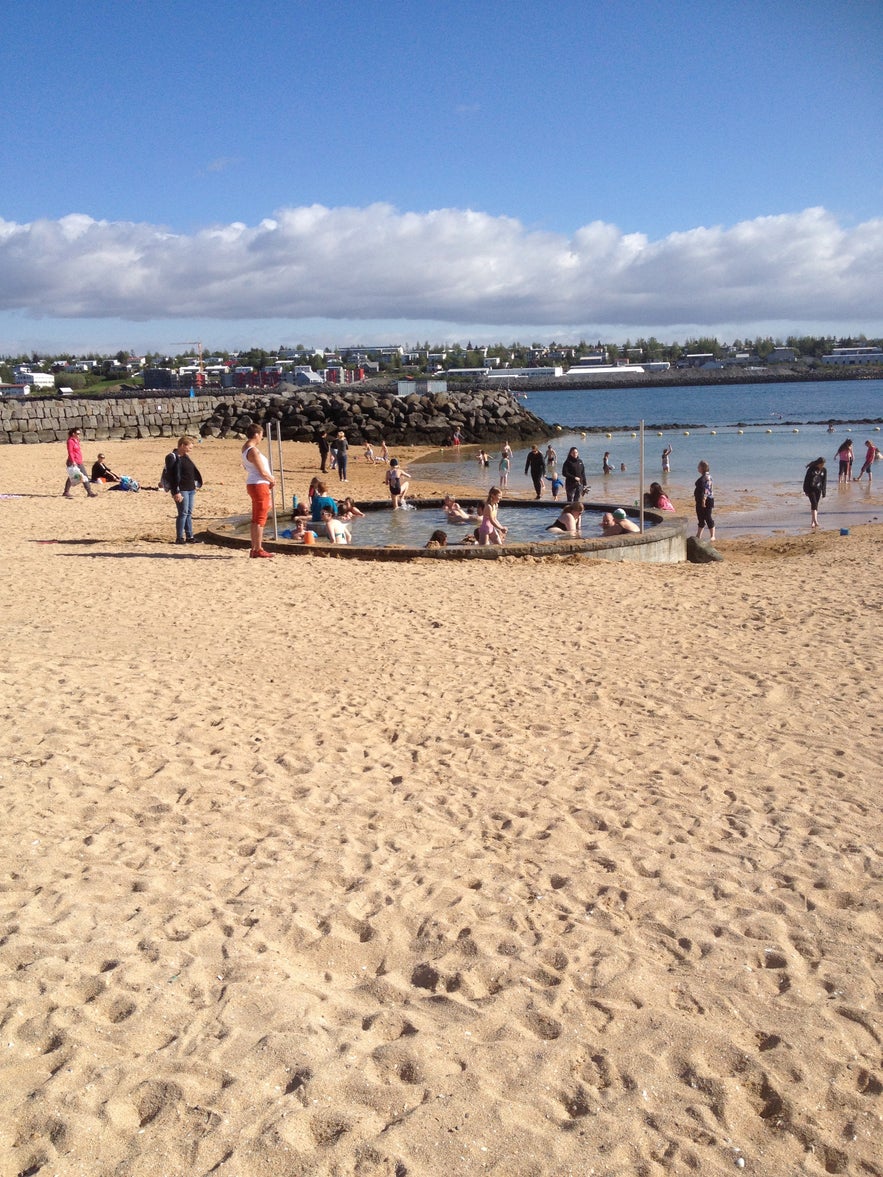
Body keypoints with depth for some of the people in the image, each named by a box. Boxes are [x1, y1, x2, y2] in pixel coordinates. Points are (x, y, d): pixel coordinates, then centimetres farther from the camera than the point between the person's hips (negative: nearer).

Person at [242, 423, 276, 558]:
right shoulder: (253, 450, -19)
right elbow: (263, 472, -22)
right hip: (259, 485, -10)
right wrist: (273, 480, -2)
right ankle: (258, 550, -3)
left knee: (256, 519, 15)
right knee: (260, 519, -5)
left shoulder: (245, 448, 11)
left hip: (252, 485, 10)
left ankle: (255, 548, 20)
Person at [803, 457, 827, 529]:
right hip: (810, 488, -4)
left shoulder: (824, 470, 4)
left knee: (815, 505, 6)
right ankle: (815, 521, -19)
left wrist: (823, 492, 6)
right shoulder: (811, 469, -8)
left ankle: (812, 522, 12)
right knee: (814, 503, -14)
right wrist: (805, 490, -8)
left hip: (818, 489, 4)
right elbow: (806, 479, -6)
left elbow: (824, 481, 9)